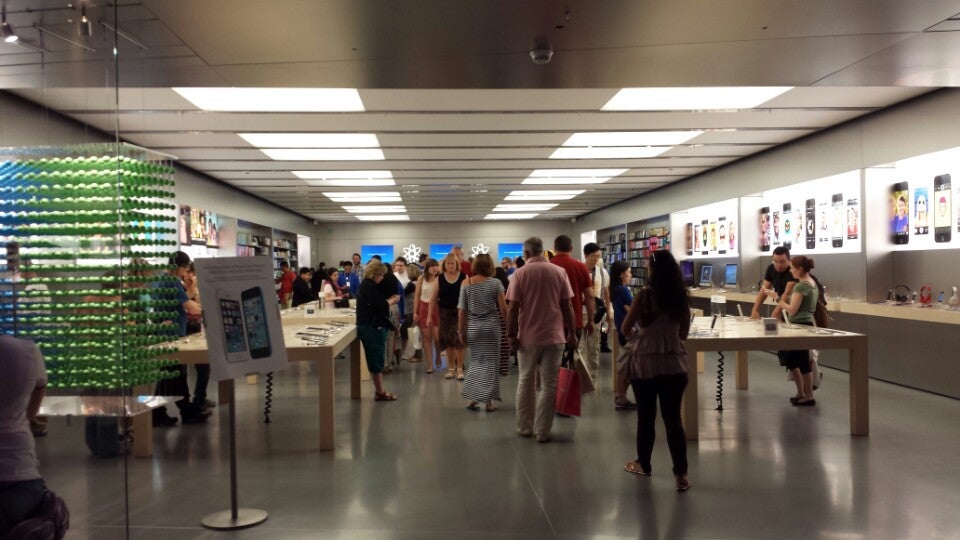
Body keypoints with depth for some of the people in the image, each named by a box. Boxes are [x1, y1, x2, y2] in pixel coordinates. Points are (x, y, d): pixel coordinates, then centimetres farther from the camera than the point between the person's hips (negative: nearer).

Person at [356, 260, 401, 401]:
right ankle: (380, 392, 1)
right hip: (372, 327, -11)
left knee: (376, 359, 13)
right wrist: (392, 301, -4)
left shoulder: (367, 285, 16)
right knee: (377, 359, -5)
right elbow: (380, 306, -20)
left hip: (370, 326, 11)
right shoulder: (369, 286, -16)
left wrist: (388, 300, 5)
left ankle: (379, 390, 19)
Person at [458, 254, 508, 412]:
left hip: (473, 327, 2)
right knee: (490, 363, 5)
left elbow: (461, 310, 0)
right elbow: (503, 308, -7)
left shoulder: (466, 284, 0)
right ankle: (488, 401, 7)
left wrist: (461, 331, 7)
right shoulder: (495, 283, -5)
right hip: (491, 326, -2)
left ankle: (472, 398, 10)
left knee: (476, 362, 15)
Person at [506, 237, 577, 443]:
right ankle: (542, 431, 7)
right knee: (549, 385, 6)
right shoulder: (559, 272, -1)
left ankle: (525, 427, 23)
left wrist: (511, 334, -1)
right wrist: (572, 333, 8)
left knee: (525, 382, 15)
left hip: (528, 337, 0)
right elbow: (567, 306, 0)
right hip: (554, 336, 0)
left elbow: (513, 308, -8)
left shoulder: (520, 273, -5)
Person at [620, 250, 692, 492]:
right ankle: (681, 474, 2)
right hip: (675, 364, 3)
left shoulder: (645, 294, -12)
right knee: (673, 419, 6)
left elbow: (625, 329, -6)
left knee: (645, 418, 12)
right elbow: (683, 333, 11)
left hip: (645, 364, -3)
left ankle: (643, 465, 29)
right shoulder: (681, 296, 1)